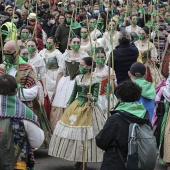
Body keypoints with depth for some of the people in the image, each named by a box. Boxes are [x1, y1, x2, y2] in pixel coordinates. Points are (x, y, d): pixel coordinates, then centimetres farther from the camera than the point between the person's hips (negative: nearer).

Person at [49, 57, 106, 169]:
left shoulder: (95, 80, -10)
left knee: (85, 135, -4)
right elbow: (73, 94, 13)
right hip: (76, 107, 6)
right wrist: (68, 105, 10)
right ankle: (78, 160, 18)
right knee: (73, 132, 5)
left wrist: (92, 98, -33)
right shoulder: (78, 78, 6)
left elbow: (96, 98, -12)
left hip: (88, 109, -6)